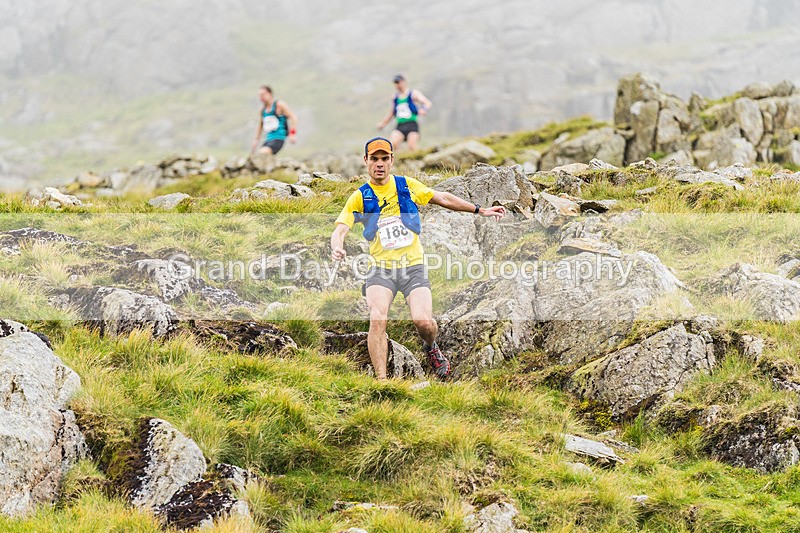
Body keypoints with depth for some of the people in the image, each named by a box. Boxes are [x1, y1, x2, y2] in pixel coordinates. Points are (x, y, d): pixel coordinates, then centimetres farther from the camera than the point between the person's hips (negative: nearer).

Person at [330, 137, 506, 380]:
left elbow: (443, 199, 18)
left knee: (423, 322, -18)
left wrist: (480, 210, 20)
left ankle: (430, 347, 19)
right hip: (381, 269, 0)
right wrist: (337, 248, -31)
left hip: (413, 267, 0)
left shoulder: (407, 186, 7)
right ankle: (381, 380, -19)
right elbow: (340, 230, -7)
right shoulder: (360, 197, 2)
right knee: (377, 319, -25)